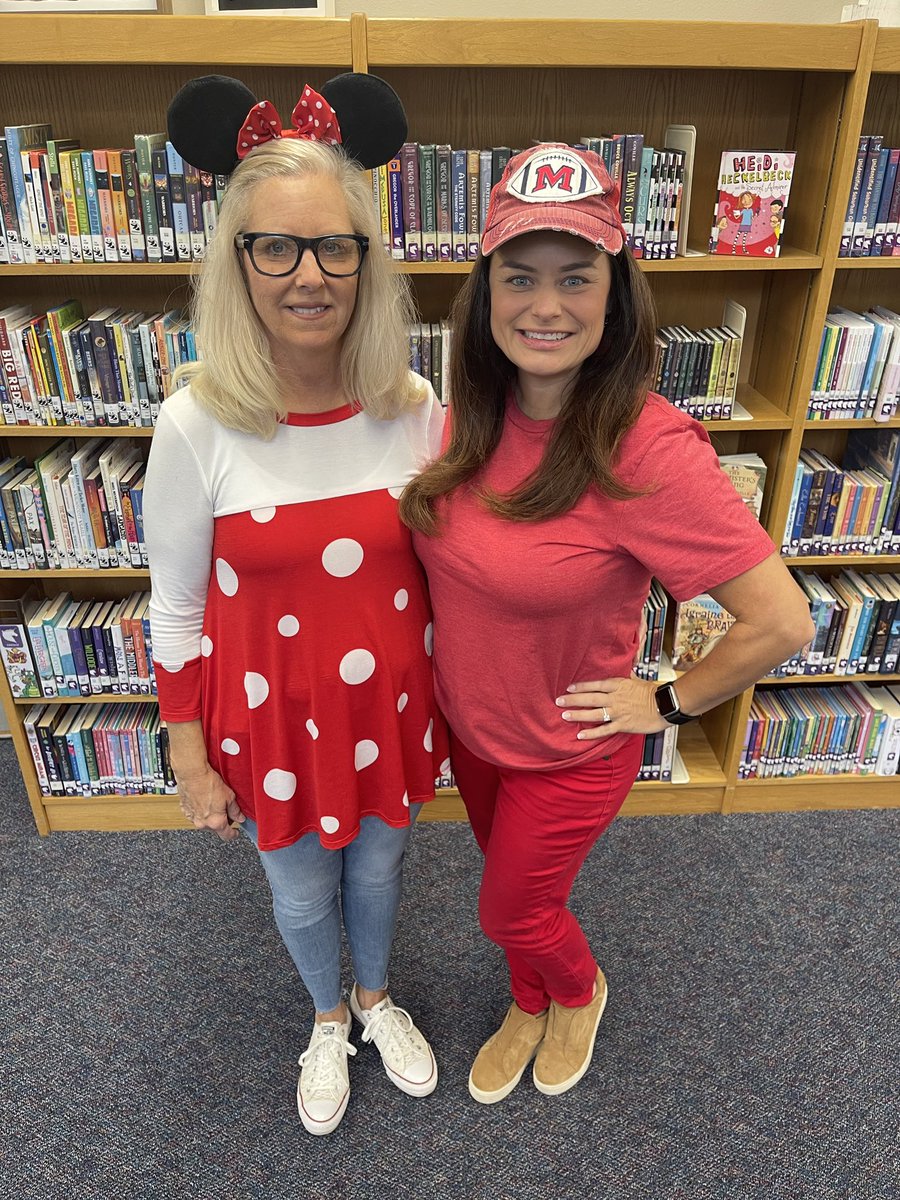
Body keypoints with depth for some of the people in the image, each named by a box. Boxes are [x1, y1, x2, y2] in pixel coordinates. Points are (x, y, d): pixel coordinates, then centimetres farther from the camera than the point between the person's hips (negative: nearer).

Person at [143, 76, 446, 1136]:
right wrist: (190, 761, -4)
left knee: (378, 869, 26)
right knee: (301, 894, 23)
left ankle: (376, 997, 60)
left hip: (392, 709, 2)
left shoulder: (414, 411, -12)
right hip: (273, 722, -1)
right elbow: (177, 608, -9)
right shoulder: (197, 426, -18)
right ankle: (327, 1018, 58)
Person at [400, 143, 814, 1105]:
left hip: (568, 749, -5)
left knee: (511, 911, 18)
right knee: (511, 880, 28)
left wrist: (668, 703, -16)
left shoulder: (648, 448, -31)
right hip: (467, 721, 6)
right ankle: (529, 1007, 60)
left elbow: (781, 621, -28)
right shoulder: (475, 413, -10)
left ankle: (581, 989, 55)